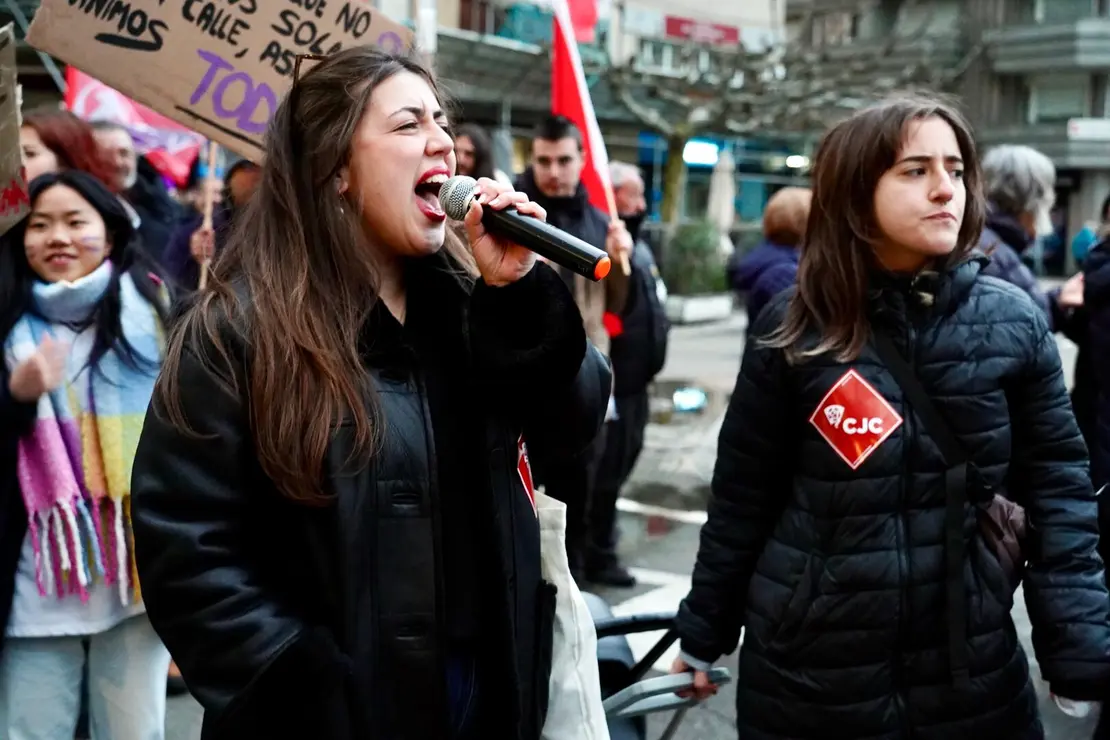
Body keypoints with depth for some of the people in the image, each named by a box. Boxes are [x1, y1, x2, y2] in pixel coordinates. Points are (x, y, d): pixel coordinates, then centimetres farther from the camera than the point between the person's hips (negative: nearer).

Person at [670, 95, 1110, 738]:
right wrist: (704, 634, 7)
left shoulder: (1014, 323, -3)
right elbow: (743, 497, 0)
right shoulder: (795, 328, -6)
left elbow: (1058, 493, -2)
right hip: (807, 667, -1)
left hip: (972, 669, 1)